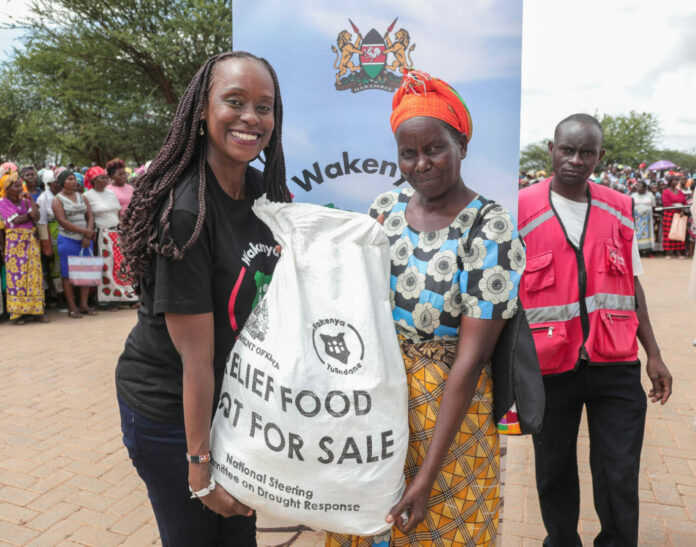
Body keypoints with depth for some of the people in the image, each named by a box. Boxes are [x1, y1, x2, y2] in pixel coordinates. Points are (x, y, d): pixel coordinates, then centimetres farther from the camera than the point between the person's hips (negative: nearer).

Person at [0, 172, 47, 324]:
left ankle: (35, 310, 6)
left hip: (31, 240, 4)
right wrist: (30, 215, 3)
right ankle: (17, 312, 1)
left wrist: (30, 199, -1)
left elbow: (36, 217, -3)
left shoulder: (25, 201, 13)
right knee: (16, 275, -5)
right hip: (14, 241, -4)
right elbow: (17, 220, -11)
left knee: (34, 274, 1)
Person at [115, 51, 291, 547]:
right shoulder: (186, 211, -26)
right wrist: (201, 464, -18)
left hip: (241, 394, 7)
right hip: (169, 408, -6)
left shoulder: (264, 190, -2)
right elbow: (197, 357, -24)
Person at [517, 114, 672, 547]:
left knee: (620, 478, 8)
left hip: (616, 365, 2)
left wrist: (654, 354, 10)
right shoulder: (520, 211, -6)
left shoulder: (620, 210, 6)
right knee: (554, 473, 15)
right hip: (549, 366, -2)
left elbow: (633, 286, 12)